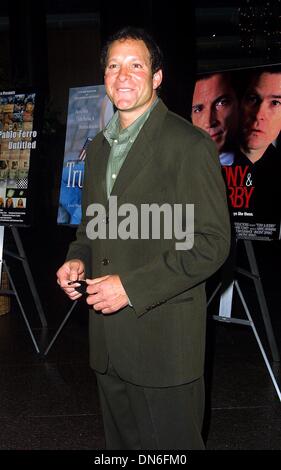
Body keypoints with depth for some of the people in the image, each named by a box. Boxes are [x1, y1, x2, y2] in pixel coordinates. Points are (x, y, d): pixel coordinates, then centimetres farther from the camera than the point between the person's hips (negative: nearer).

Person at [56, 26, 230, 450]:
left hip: (165, 339, -7)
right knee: (122, 441, 20)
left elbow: (211, 243, -15)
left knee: (169, 445, 7)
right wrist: (78, 258, 1)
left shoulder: (189, 145, -12)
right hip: (108, 338, 7)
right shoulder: (99, 146, 13)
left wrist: (132, 287, -20)